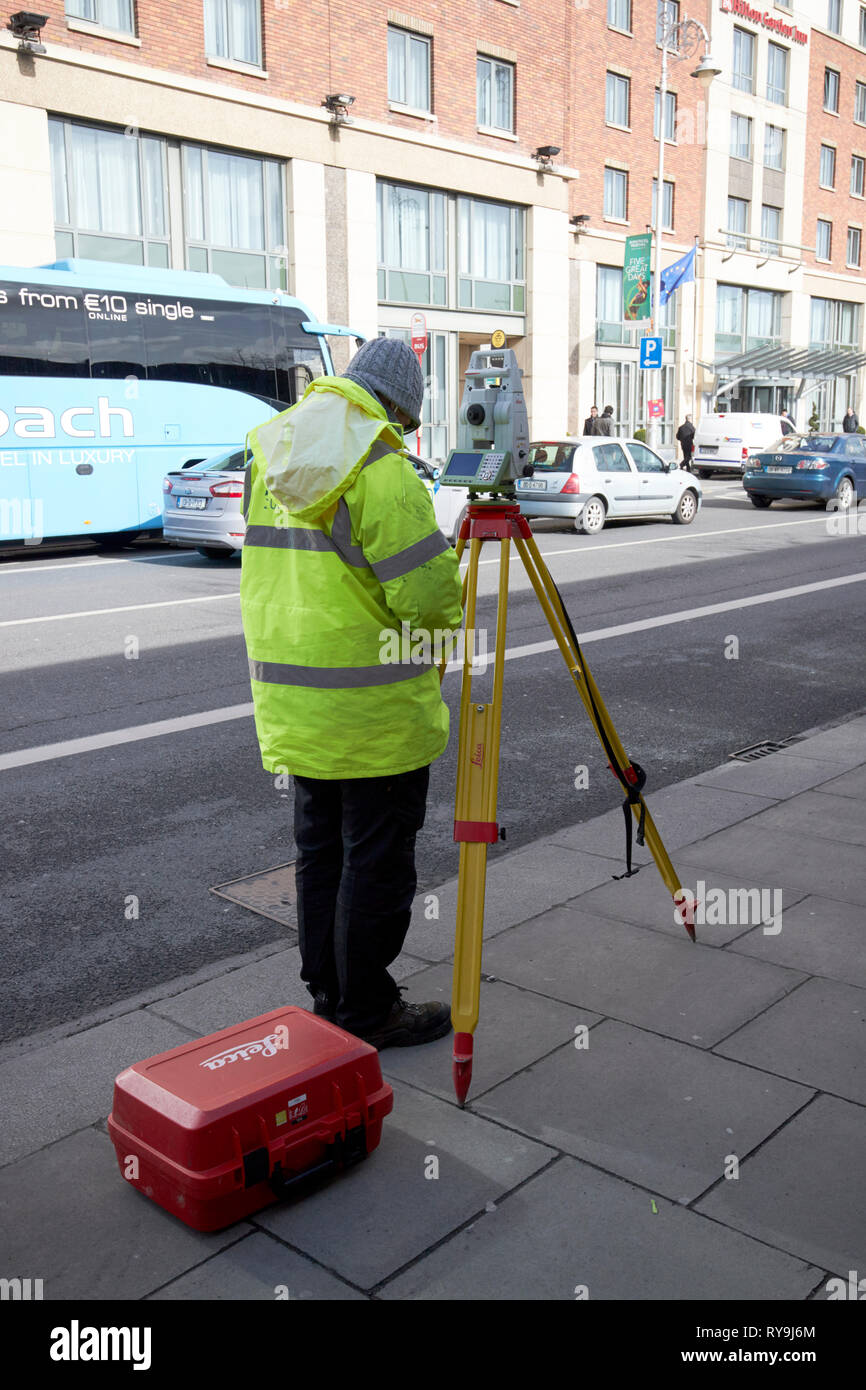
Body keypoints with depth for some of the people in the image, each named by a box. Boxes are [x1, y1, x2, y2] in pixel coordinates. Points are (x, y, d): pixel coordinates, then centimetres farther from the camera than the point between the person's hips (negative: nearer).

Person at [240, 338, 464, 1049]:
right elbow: (428, 589, -20)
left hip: (291, 700, 8)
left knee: (321, 852, 18)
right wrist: (448, 624, 0)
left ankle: (328, 998, 30)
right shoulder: (381, 469, -17)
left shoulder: (271, 459, 10)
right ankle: (367, 1013, 17)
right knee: (376, 861, 4)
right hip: (375, 712, -8)